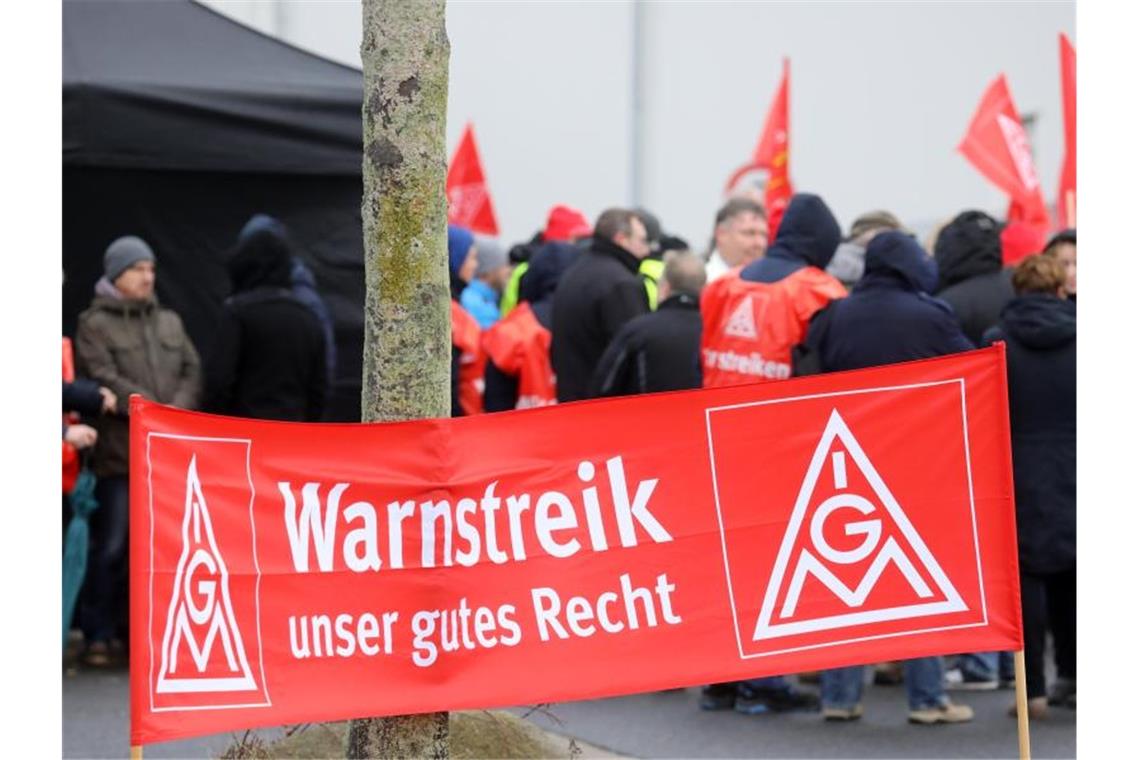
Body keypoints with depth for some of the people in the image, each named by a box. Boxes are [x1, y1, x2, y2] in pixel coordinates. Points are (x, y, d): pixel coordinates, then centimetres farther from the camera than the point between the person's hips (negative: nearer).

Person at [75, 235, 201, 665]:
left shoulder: (169, 323, 18)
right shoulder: (95, 325, 1)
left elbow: (191, 371, 10)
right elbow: (104, 380, -10)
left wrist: (179, 409, -9)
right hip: (120, 453, -5)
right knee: (112, 546, -3)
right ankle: (99, 635, 4)